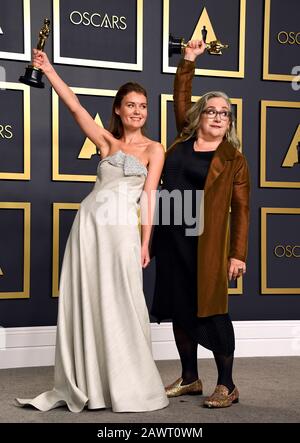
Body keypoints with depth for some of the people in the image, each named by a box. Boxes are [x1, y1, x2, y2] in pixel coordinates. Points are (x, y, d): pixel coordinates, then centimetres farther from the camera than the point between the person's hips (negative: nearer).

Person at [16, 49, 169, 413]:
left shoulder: (153, 149, 7)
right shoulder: (106, 141, 13)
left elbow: (149, 198, 0)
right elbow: (74, 107, 6)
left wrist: (145, 243, -6)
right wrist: (47, 69, -2)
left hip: (123, 228, -3)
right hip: (89, 222, 3)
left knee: (119, 305, -2)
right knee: (84, 302, 5)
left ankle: (129, 388, 10)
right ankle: (84, 385, 16)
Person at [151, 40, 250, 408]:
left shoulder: (233, 159, -2)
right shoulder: (184, 139, 9)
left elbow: (240, 209, -5)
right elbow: (180, 98, 16)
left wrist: (238, 254, -10)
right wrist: (189, 60, 7)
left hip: (206, 243, -5)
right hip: (172, 237, 5)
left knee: (210, 309, -2)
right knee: (180, 308, 10)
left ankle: (227, 386, 10)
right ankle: (189, 378, 24)